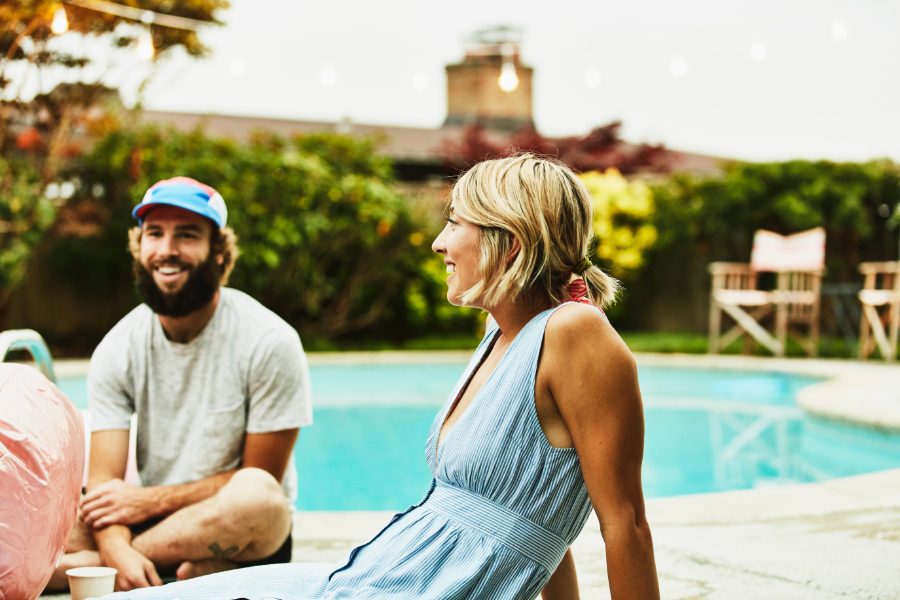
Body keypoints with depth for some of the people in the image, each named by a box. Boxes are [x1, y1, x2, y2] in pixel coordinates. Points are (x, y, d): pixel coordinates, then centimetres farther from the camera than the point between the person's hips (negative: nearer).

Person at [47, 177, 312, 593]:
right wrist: (116, 548, -31)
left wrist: (152, 500, -15)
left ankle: (81, 565, -23)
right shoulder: (116, 350, -3)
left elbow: (262, 478, -9)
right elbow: (104, 482, -9)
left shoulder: (268, 342, -12)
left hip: (238, 533, -1)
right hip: (154, 526, 2)